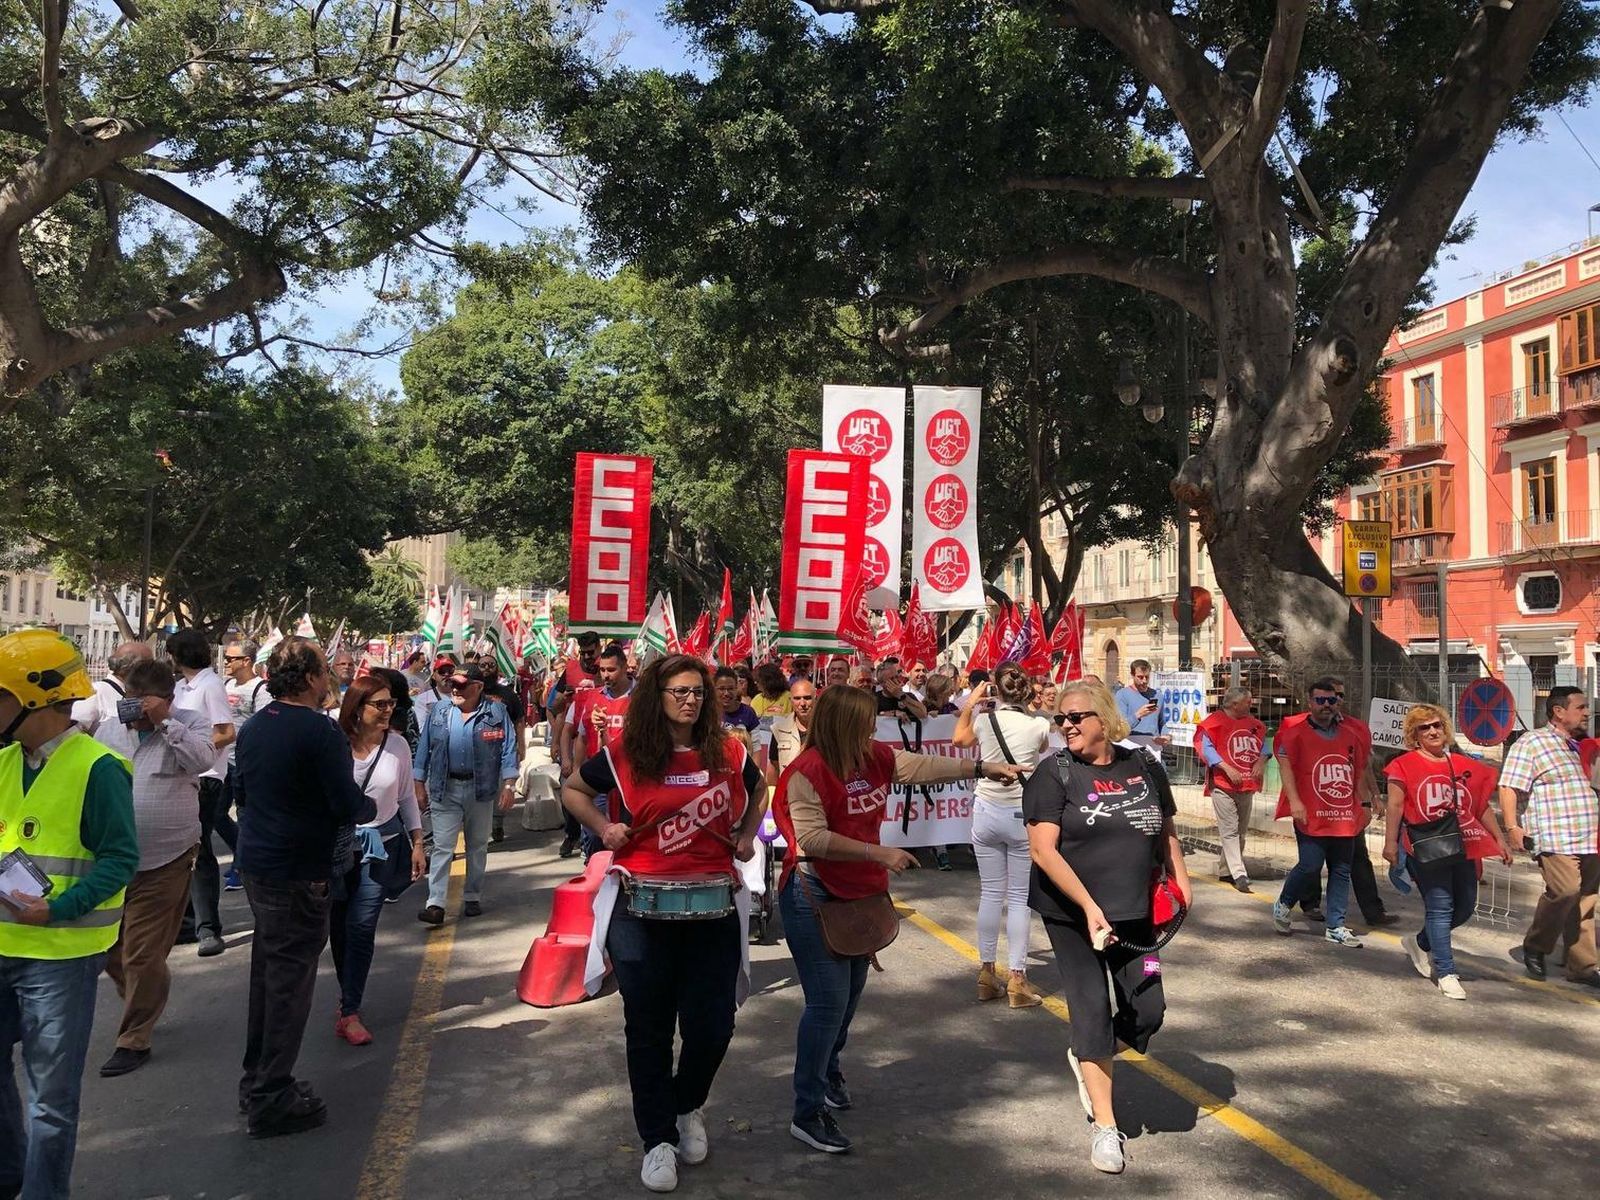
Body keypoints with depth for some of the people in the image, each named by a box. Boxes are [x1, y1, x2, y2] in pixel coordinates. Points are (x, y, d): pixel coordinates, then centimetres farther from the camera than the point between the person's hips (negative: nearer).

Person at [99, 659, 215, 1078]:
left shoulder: (188, 724, -4)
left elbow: (203, 759, -22)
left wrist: (164, 722, -23)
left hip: (163, 862, -5)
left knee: (143, 956, 1)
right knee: (109, 949, 17)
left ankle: (134, 1040, 16)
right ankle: (145, 1004, 42)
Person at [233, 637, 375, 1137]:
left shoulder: (253, 727, 7)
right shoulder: (320, 731, -19)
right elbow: (349, 806, -20)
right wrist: (372, 805, 0)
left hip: (255, 864, 9)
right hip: (298, 872, -9)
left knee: (267, 971, 19)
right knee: (290, 982, 0)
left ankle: (256, 1080, 31)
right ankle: (272, 1100, 8)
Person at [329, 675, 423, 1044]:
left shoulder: (397, 745, -5)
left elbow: (407, 797, 6)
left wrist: (417, 843, 6)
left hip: (381, 845, 0)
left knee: (362, 926, -6)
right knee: (339, 926, 11)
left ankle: (349, 1011, 2)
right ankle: (349, 997, 31)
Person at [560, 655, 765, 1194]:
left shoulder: (727, 754, 0)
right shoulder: (624, 755, -6)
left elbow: (756, 790, 22)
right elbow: (572, 789, 10)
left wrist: (746, 835, 7)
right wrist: (603, 827, -5)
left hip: (713, 906, 2)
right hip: (642, 907, -1)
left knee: (712, 1023, 7)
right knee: (649, 1027, 10)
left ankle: (688, 1107, 38)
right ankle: (658, 1138, 28)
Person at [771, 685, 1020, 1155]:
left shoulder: (876, 758, 0)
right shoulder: (807, 772, -21)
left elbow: (925, 766, 10)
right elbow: (813, 839, -26)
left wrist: (982, 769, 10)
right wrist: (881, 853, -24)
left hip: (859, 895, 8)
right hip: (814, 899, -8)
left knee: (851, 991, 20)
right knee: (829, 1001, -9)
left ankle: (828, 1069, 44)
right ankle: (807, 1112, 3)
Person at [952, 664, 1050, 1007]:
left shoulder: (984, 719, -5)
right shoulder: (1038, 724, -8)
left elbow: (959, 738, 17)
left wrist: (970, 704, 23)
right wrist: (1025, 709, 19)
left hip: (987, 811, 2)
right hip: (1023, 814, -2)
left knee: (990, 893, 10)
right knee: (1019, 897, 4)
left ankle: (987, 973, 16)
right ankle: (1017, 979, 5)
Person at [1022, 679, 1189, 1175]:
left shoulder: (1142, 768, 3)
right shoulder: (1054, 774, -10)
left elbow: (1166, 832, 17)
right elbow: (1043, 850, -17)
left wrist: (1180, 878, 2)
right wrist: (1089, 906, -22)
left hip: (1135, 912, 4)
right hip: (1072, 915, -4)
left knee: (1148, 1010, 1)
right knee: (1092, 1009, 0)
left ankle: (1087, 1059, 32)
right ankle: (1104, 1125, 16)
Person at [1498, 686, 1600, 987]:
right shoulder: (1531, 743, -5)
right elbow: (1508, 788, -10)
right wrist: (1512, 827, -18)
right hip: (1555, 839, -7)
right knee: (1565, 891, -18)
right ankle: (1534, 948, 3)